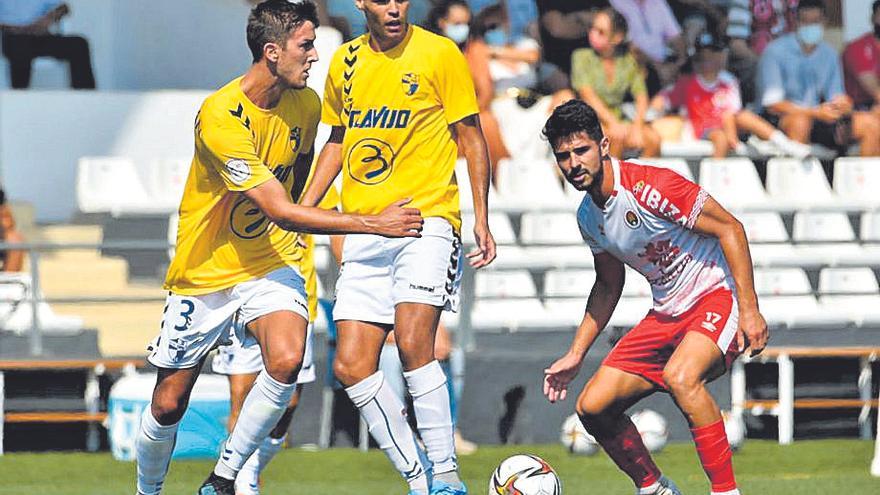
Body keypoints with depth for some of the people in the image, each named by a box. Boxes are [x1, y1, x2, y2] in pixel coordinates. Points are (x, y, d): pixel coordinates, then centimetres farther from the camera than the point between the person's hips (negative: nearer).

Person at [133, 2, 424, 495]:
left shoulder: (305, 104, -4)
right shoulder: (221, 117, -25)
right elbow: (280, 211, -27)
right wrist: (374, 223, -28)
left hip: (272, 261, 4)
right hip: (207, 269, -3)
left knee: (286, 362, -26)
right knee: (168, 403, 5)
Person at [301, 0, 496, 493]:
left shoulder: (439, 54, -2)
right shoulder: (345, 62, 11)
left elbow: (471, 138, 2)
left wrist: (482, 219, -5)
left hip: (427, 217, -5)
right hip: (364, 231, 5)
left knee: (414, 343, -23)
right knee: (352, 365, -4)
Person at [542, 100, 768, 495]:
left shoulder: (650, 186, -19)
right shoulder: (588, 218, 6)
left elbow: (729, 228, -17)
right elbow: (608, 285, 22)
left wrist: (749, 310, -22)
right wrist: (575, 355, 19)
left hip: (717, 295, -8)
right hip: (667, 312, 8)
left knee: (680, 376, -37)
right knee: (593, 407, -1)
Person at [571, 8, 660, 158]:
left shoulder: (628, 61, 9)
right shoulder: (582, 57, 0)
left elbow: (641, 96, 1)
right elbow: (587, 94, -12)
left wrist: (637, 126, -18)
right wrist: (612, 123, -25)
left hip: (617, 121, 3)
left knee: (653, 138, -23)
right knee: (617, 137, -34)